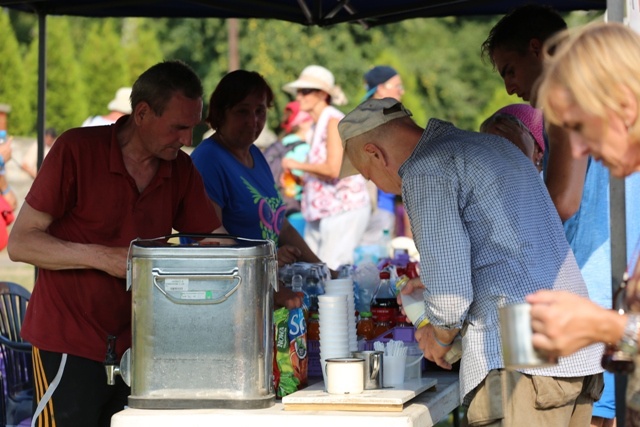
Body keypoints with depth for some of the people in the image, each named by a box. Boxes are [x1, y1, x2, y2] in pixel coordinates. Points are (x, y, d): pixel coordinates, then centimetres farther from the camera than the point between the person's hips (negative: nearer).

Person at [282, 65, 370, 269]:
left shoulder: (334, 121, -10)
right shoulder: (318, 124, 17)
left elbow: (333, 169, -20)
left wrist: (298, 165, -10)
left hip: (344, 209, -9)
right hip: (320, 211, 9)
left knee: (331, 272, -13)